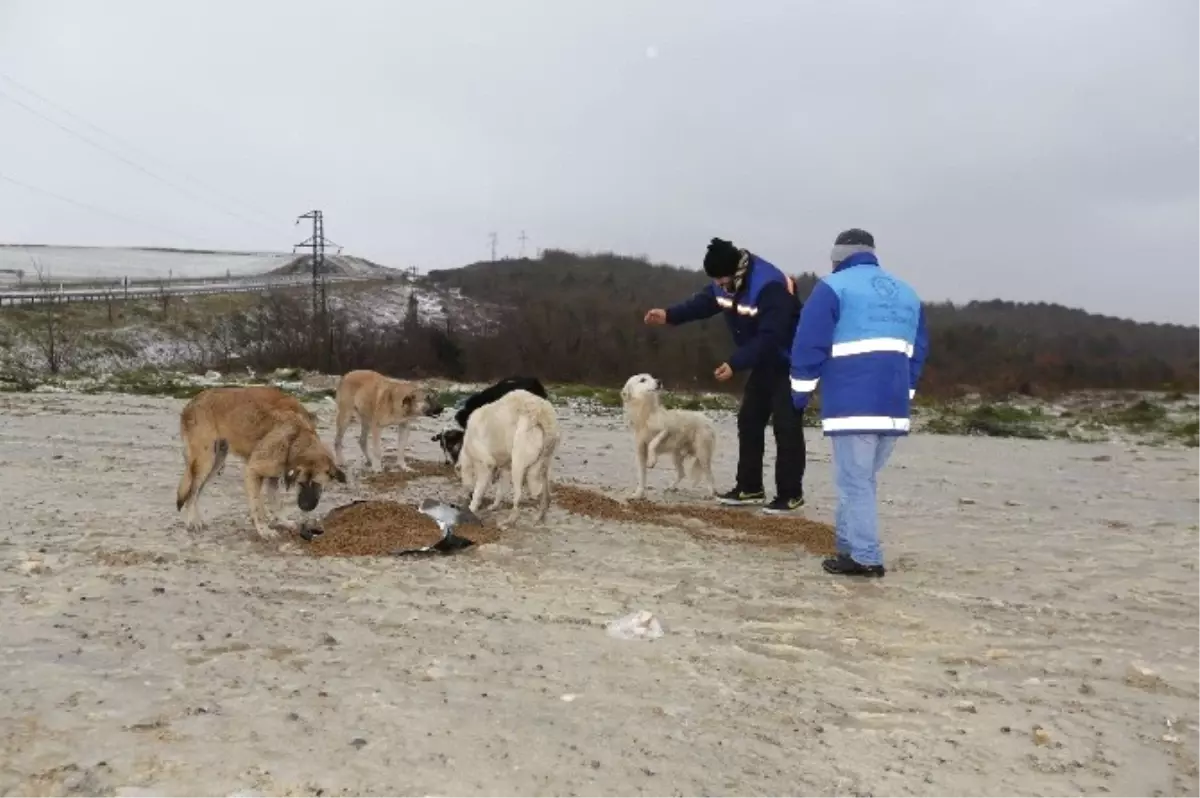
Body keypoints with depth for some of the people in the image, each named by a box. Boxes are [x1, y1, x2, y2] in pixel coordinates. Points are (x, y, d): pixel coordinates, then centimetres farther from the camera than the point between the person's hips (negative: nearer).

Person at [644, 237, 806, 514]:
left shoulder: (770, 287, -32)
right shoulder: (726, 283, -5)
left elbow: (769, 338, -36)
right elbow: (703, 302, 5)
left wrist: (735, 364, -41)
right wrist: (669, 315, -11)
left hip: (790, 364, -9)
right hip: (764, 363, 9)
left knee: (786, 427, -9)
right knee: (749, 421, 8)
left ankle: (790, 494, 0)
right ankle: (749, 488, 17)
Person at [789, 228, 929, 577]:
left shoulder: (833, 287, 0)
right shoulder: (907, 293, 21)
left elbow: (809, 344, -6)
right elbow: (918, 351, 23)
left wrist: (800, 392, 2)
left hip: (852, 405, -7)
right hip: (893, 406, 7)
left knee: (854, 482, -3)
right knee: (861, 479, 16)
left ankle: (865, 558, -4)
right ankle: (850, 547, 21)